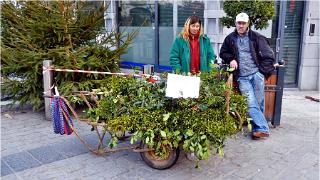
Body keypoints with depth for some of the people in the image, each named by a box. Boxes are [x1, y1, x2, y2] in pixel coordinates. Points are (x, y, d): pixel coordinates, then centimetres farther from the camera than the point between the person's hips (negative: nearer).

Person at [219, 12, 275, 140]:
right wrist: (230, 59, 4)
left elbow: (268, 56, 4)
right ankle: (262, 129, -10)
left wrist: (263, 72, -3)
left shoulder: (257, 37, 5)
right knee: (251, 103, -11)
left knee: (259, 102, -1)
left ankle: (257, 128, 9)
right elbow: (223, 53, 25)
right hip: (242, 77, 1)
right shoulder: (230, 38, 12)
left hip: (256, 73, -1)